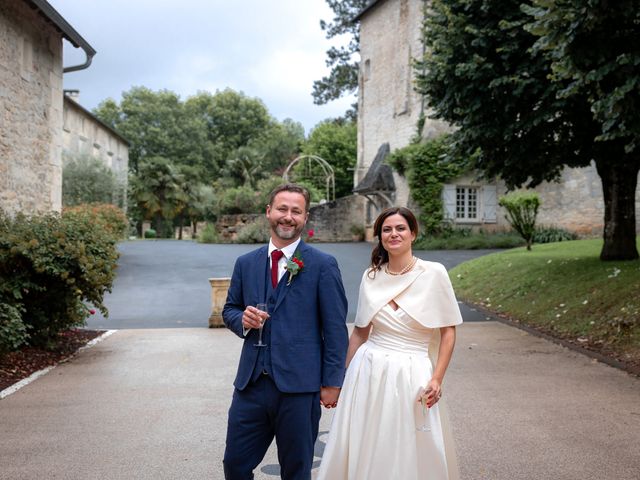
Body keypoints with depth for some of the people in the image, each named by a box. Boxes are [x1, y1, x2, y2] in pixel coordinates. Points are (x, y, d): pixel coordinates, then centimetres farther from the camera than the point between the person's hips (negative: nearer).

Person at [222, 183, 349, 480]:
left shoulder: (323, 265, -4)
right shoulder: (246, 263, 9)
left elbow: (335, 328, -5)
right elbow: (229, 310, 18)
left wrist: (332, 383, -7)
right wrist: (242, 319, -5)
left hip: (299, 387, -3)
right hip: (251, 384, 4)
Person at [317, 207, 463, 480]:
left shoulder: (434, 273, -6)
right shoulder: (371, 276, 4)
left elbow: (448, 330, -1)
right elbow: (360, 331, 11)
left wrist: (437, 379, -8)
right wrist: (346, 376, 13)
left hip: (411, 376, -2)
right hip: (368, 372, 3)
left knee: (411, 453, 7)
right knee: (361, 450, 9)